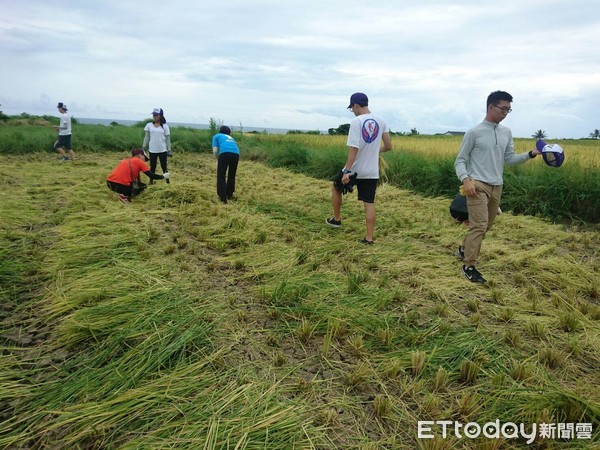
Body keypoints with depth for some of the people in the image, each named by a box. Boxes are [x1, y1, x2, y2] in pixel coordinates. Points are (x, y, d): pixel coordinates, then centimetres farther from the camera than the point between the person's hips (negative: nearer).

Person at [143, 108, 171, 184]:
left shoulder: (165, 126, 0)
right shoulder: (149, 125, 4)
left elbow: (167, 139, 2)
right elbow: (146, 137, 8)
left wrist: (169, 150, -2)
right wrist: (143, 148, 3)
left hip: (162, 150, -2)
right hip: (152, 150, 2)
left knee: (164, 167, 4)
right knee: (152, 167, 9)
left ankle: (167, 181, 11)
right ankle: (151, 181, 16)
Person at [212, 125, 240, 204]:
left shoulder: (216, 136, 25)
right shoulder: (231, 138, 38)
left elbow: (215, 151, 9)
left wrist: (219, 160, 26)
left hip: (225, 153, -4)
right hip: (236, 154, 4)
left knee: (221, 177, 8)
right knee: (232, 176, 21)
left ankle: (223, 198, 7)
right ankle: (229, 195, 31)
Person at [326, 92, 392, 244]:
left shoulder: (356, 121, -14)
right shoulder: (381, 121, 4)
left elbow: (354, 148, -21)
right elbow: (388, 146, 5)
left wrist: (347, 171, -22)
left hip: (355, 169, -5)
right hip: (372, 172, 5)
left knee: (336, 188, 22)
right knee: (369, 203, 7)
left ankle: (336, 219, 33)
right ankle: (369, 237, 8)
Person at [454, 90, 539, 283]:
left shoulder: (506, 133, 11)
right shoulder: (474, 133, -5)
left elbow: (510, 159, 13)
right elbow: (460, 161, -5)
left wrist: (530, 154, -3)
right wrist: (465, 180, -21)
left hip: (496, 186, 7)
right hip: (478, 185, -7)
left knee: (485, 225, 15)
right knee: (479, 225, -13)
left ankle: (464, 249, 35)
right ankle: (469, 266, -5)